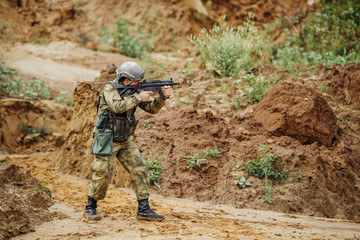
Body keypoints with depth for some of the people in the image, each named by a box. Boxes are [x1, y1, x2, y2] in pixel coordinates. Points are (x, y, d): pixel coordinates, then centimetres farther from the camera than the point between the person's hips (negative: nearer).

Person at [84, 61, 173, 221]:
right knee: (103, 173, -9)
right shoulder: (109, 89, -13)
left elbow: (151, 108, 6)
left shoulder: (132, 91, 7)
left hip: (125, 141, 7)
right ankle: (90, 208, 9)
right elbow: (118, 106, -32)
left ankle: (144, 209, 2)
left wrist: (163, 97, -11)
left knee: (139, 169, -1)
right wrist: (138, 98, -24)